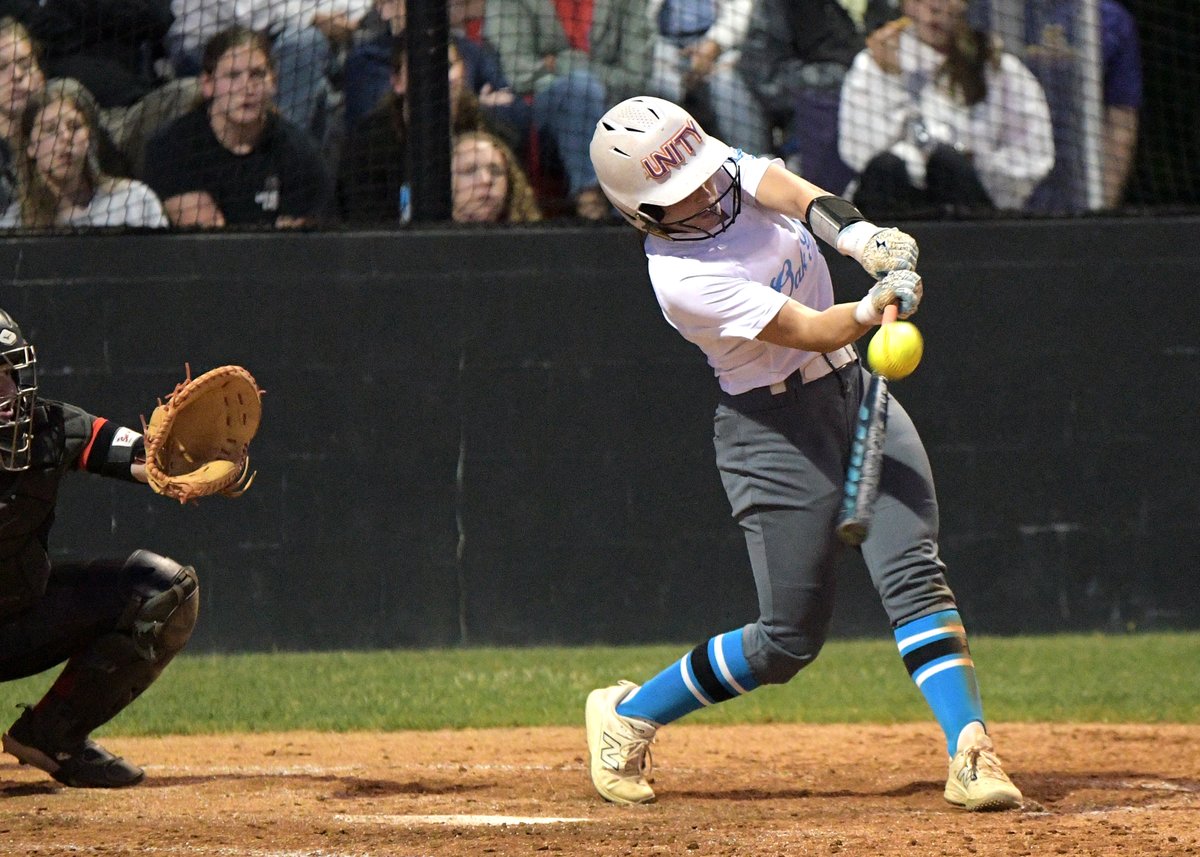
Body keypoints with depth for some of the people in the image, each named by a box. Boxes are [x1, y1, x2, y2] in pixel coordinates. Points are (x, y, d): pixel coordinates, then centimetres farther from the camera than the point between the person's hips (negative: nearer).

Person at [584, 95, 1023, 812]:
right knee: (789, 640, -1)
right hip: (777, 427, -7)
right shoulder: (683, 281, -23)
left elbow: (800, 195, -17)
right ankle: (629, 714, 20)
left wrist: (858, 234, -37)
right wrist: (878, 305, -44)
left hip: (855, 393, 7)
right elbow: (810, 331, -26)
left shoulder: (726, 169, -2)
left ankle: (971, 754, -21)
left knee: (914, 571, -12)